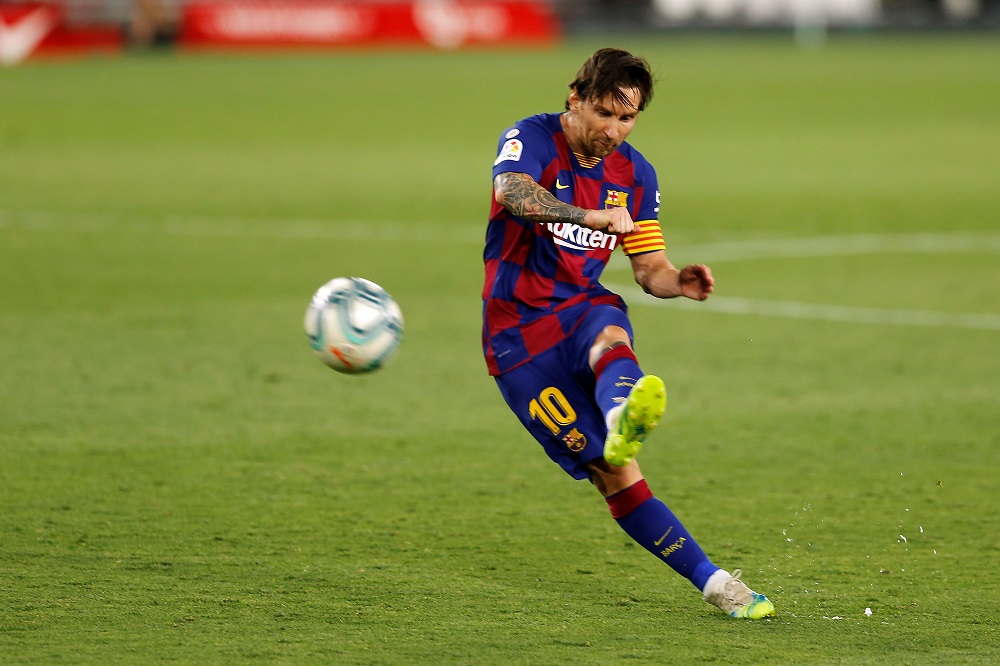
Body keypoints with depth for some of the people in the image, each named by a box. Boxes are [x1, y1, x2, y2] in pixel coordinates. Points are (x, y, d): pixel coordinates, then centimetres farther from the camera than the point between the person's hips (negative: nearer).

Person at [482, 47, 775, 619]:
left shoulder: (635, 174, 9)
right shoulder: (532, 139, -9)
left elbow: (651, 269, 14)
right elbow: (513, 193, -32)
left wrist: (680, 283, -11)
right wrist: (593, 216, -49)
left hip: (585, 307, 4)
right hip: (518, 332, -3)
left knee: (609, 335, -37)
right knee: (615, 476, -13)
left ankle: (624, 415, -71)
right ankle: (712, 580, -15)